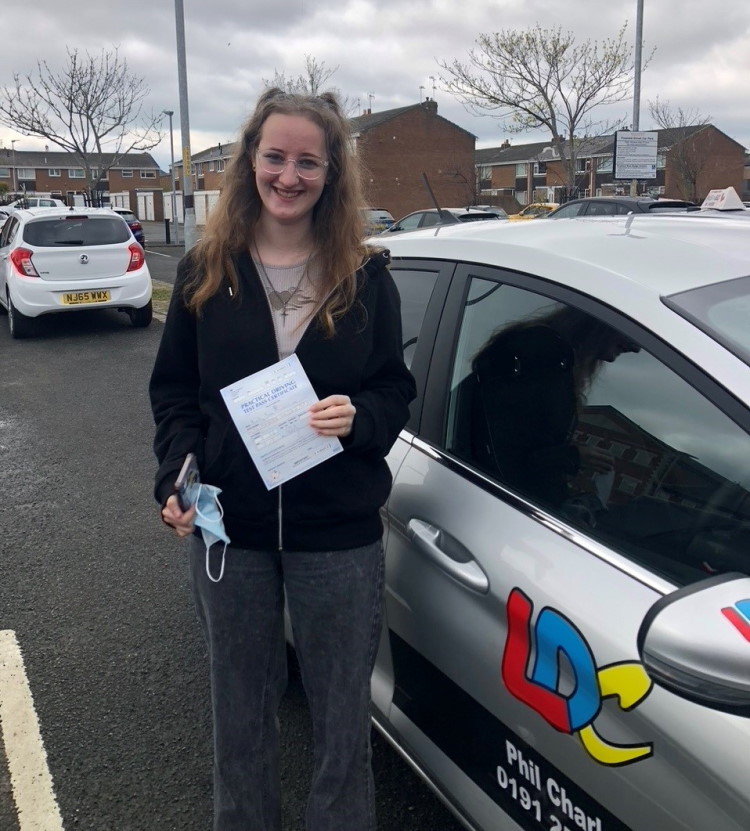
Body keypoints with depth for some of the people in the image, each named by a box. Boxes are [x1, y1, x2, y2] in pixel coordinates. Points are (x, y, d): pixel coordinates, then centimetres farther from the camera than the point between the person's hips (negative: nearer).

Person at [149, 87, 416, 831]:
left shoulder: (365, 275, -1)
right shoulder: (205, 270, 1)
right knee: (241, 712, 18)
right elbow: (172, 391, 4)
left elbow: (396, 392, 2)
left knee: (342, 716, 12)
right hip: (227, 529, 1)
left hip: (338, 535, -1)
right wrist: (176, 478, -11)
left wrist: (358, 417, -20)